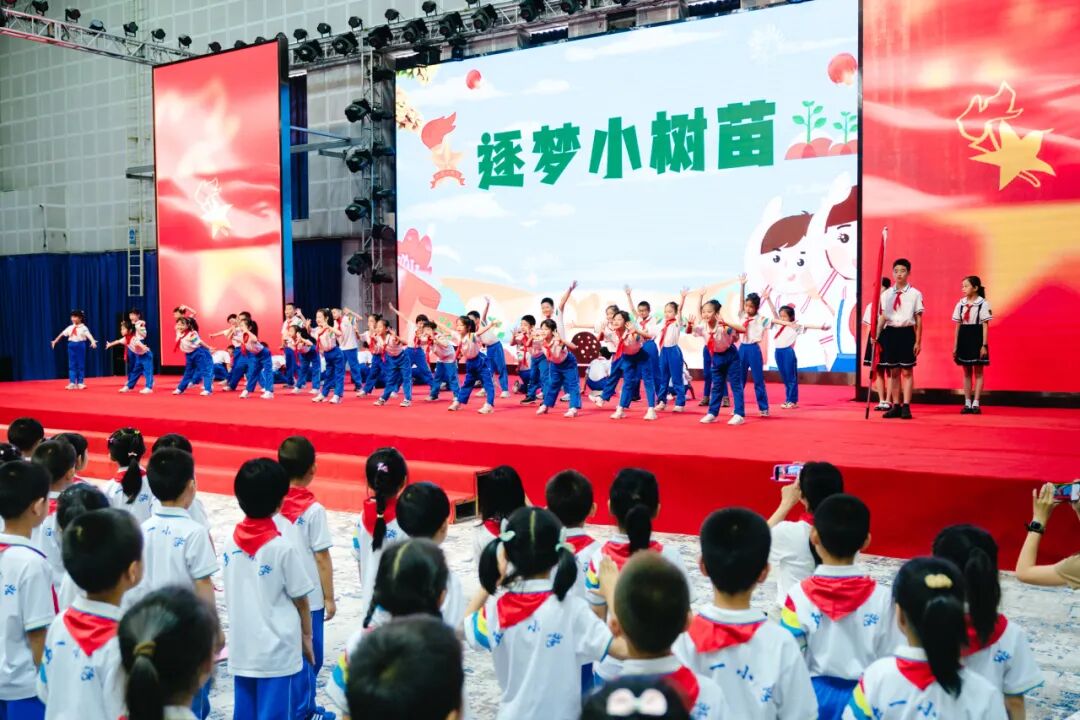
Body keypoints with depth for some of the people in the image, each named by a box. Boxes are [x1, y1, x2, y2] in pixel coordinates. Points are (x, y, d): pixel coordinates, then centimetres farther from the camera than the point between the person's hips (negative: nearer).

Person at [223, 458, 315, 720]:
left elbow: (230, 596, 7)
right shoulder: (282, 548, -16)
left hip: (241, 650, 6)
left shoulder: (231, 542, -1)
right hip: (278, 652, -5)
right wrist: (306, 637, 7)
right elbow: (300, 600, -7)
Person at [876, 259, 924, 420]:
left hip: (907, 333, -3)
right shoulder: (886, 294, 7)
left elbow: (918, 319, -1)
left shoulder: (915, 294, -1)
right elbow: (882, 317, 7)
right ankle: (896, 406, 15)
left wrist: (918, 342, -3)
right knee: (893, 371, 8)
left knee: (907, 371, 0)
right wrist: (876, 337, -3)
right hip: (890, 333, 3)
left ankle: (906, 407, 3)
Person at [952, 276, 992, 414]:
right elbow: (958, 325, 10)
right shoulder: (960, 304, 7)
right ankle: (967, 403, 12)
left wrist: (984, 345, -13)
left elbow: (985, 326, -8)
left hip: (977, 338, -5)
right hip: (964, 338, 5)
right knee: (966, 373, 8)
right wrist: (955, 345, 8)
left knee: (978, 372, 1)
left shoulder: (983, 304, -7)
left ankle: (975, 404, 2)